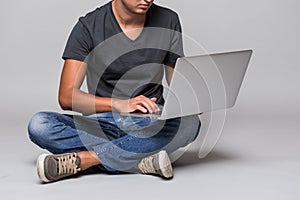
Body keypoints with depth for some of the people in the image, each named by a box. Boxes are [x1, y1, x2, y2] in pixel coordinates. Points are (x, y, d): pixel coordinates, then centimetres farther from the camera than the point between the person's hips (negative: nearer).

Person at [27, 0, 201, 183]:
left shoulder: (168, 21, 3)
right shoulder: (89, 27, -5)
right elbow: (66, 96, -11)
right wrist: (119, 104, -26)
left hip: (149, 126, 1)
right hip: (100, 125, 0)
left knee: (190, 123, -32)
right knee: (39, 125, -26)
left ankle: (81, 160, -29)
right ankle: (141, 161, -30)